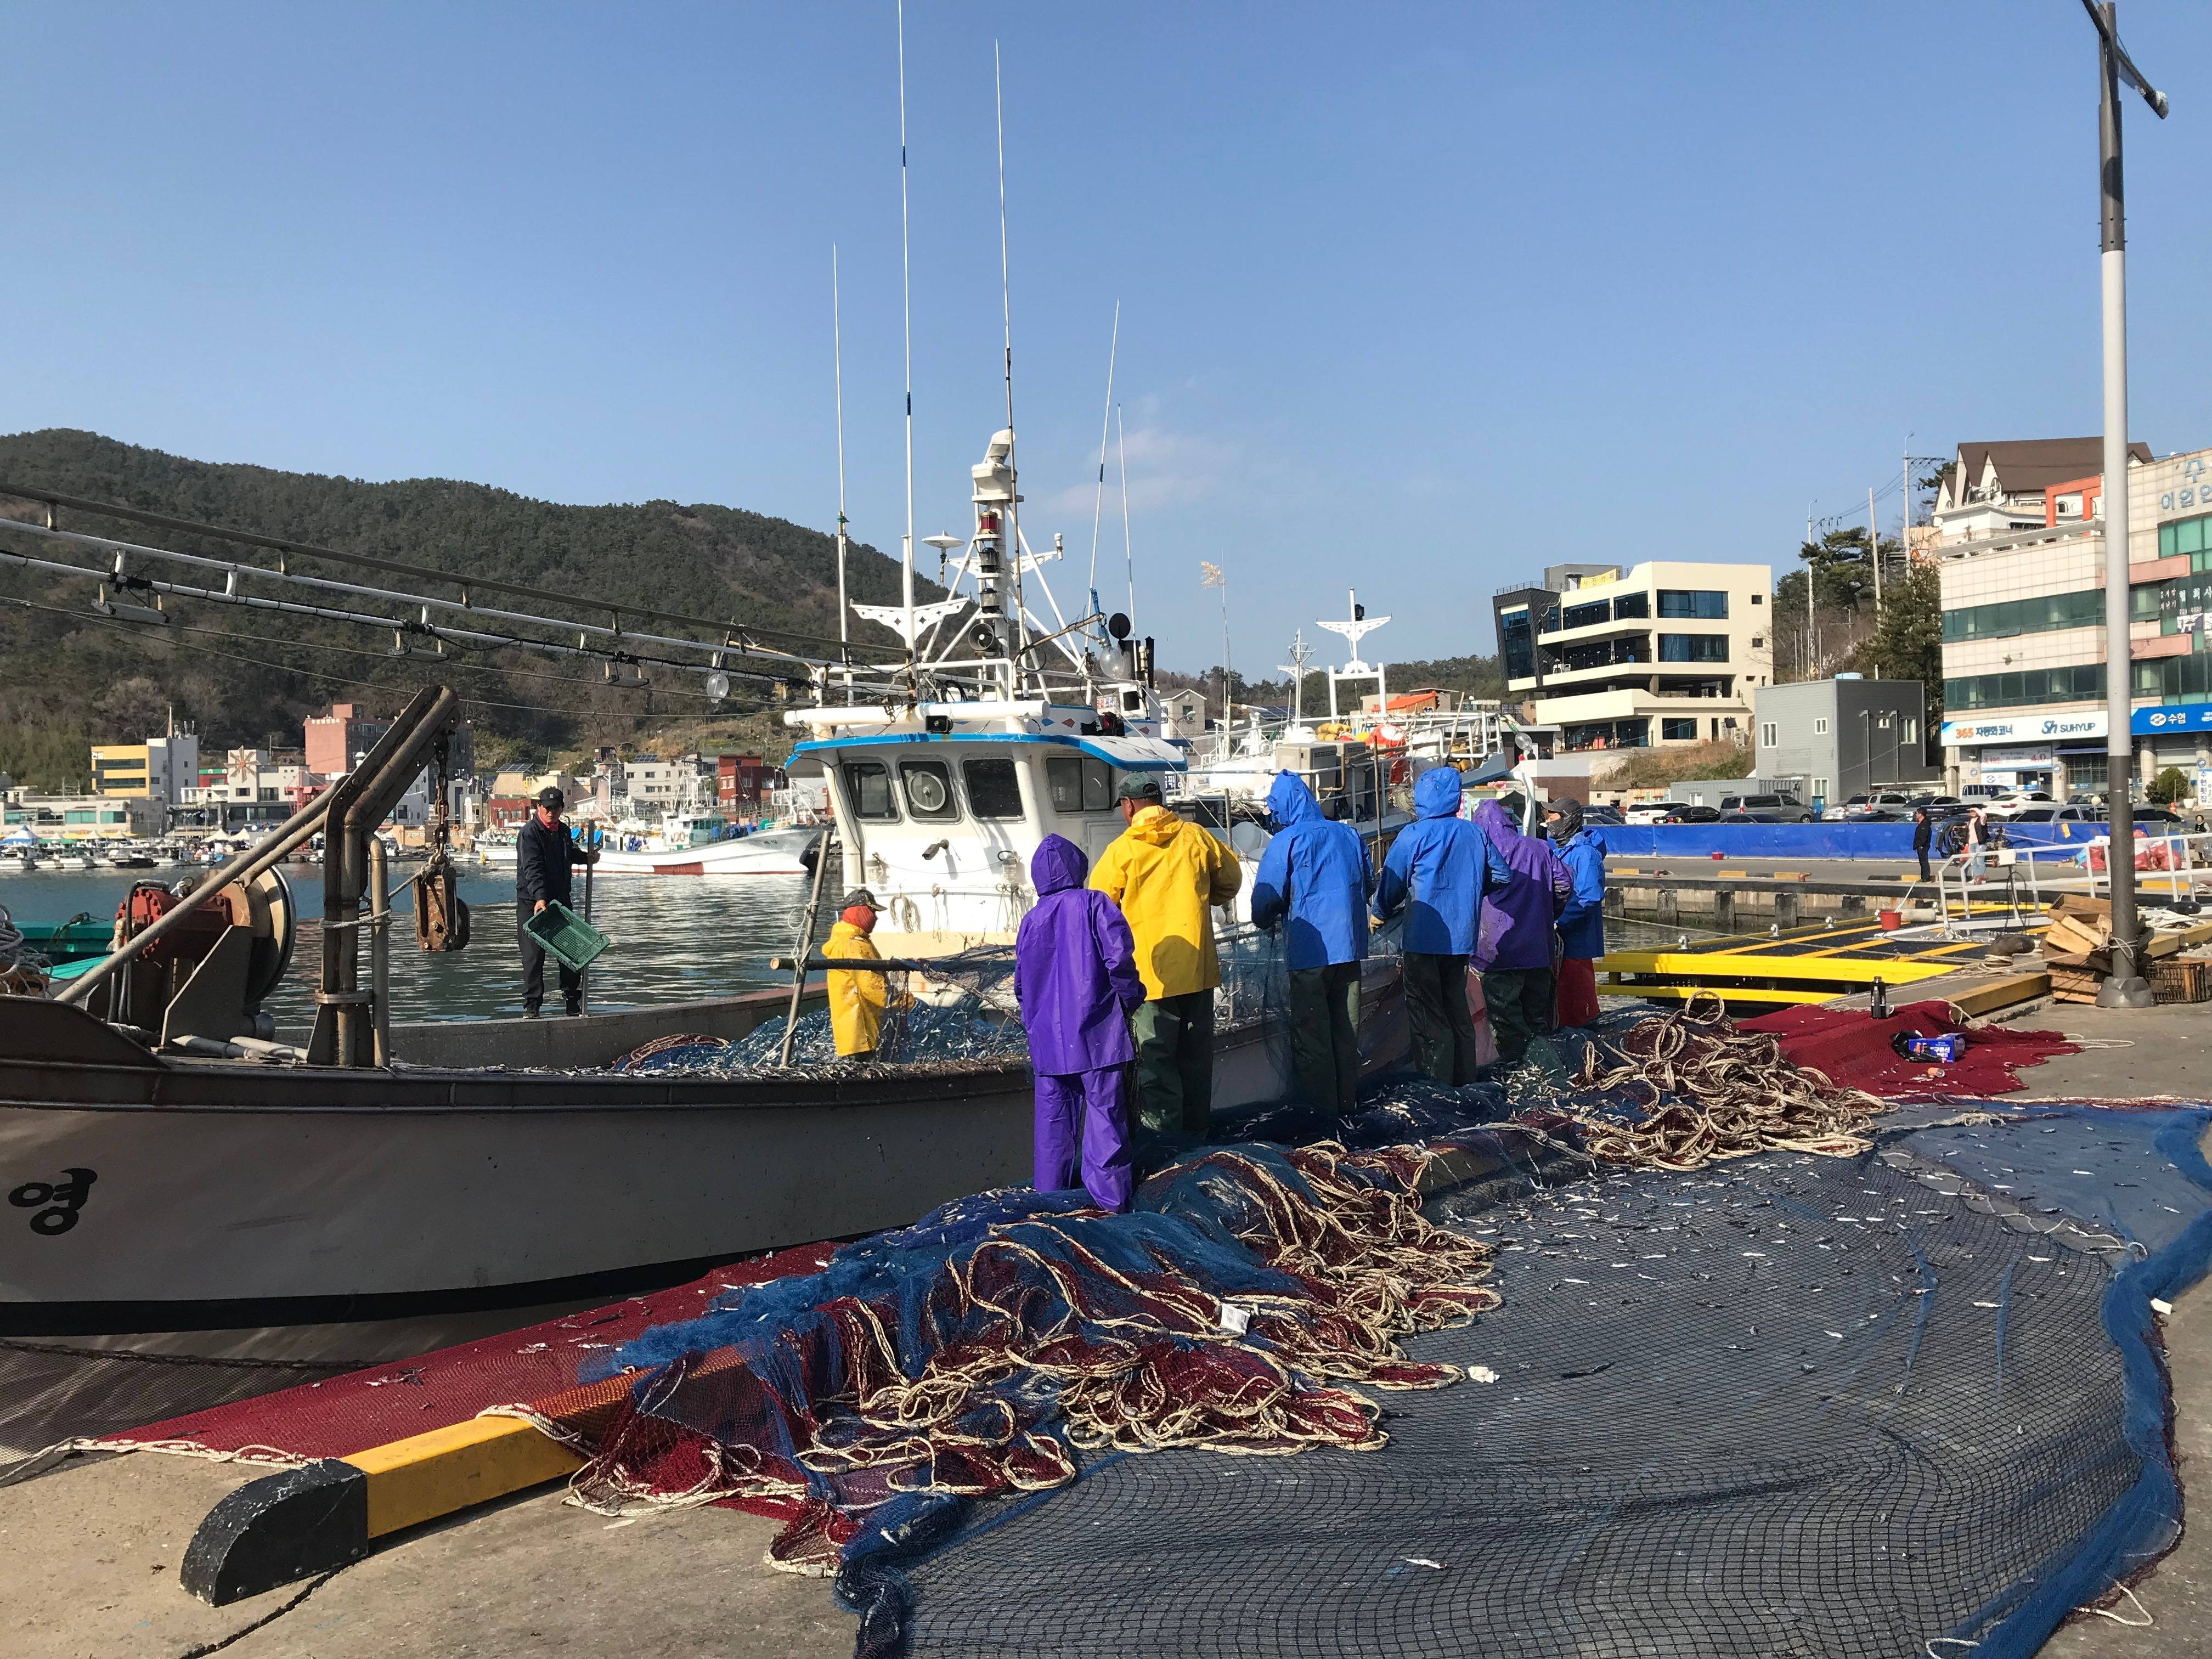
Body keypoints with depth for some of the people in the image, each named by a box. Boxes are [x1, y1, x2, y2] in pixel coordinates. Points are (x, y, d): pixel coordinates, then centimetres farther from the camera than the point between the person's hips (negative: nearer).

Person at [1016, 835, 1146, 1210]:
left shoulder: (1031, 919, 8)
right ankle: (1111, 1200, 0)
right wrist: (1131, 998, 0)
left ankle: (1049, 1197, 17)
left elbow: (1021, 985, 14)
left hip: (1048, 1041, 4)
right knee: (1105, 1114, 0)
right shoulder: (1094, 904, -4)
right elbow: (1119, 957, -15)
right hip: (1097, 1036, -4)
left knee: (1053, 1119, 12)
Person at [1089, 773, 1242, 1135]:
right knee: (1196, 1057, 16)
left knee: (1155, 1060, 3)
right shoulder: (1196, 837, 3)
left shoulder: (1121, 851, -8)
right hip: (1198, 969, 4)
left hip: (1151, 973, -4)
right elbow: (1230, 881, 15)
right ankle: (1196, 1132, 27)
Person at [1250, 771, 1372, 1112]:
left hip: (1310, 950, -5)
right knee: (1346, 1028, 14)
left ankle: (1321, 1107, 9)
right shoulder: (1350, 835, 6)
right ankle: (1347, 1101, 22)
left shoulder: (1286, 841, -9)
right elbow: (1369, 885, 16)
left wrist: (1265, 921, 13)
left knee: (1311, 1032, 5)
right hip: (1350, 945, 5)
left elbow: (1267, 896, -9)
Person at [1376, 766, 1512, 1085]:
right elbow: (1502, 876, 12)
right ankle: (1465, 1080, 22)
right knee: (1458, 1009, 16)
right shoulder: (1475, 834, 4)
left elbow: (1391, 882, -5)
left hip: (1424, 938, -5)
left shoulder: (1415, 835, -10)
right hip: (1462, 938, 5)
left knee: (1428, 1015, 0)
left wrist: (1380, 914, 13)